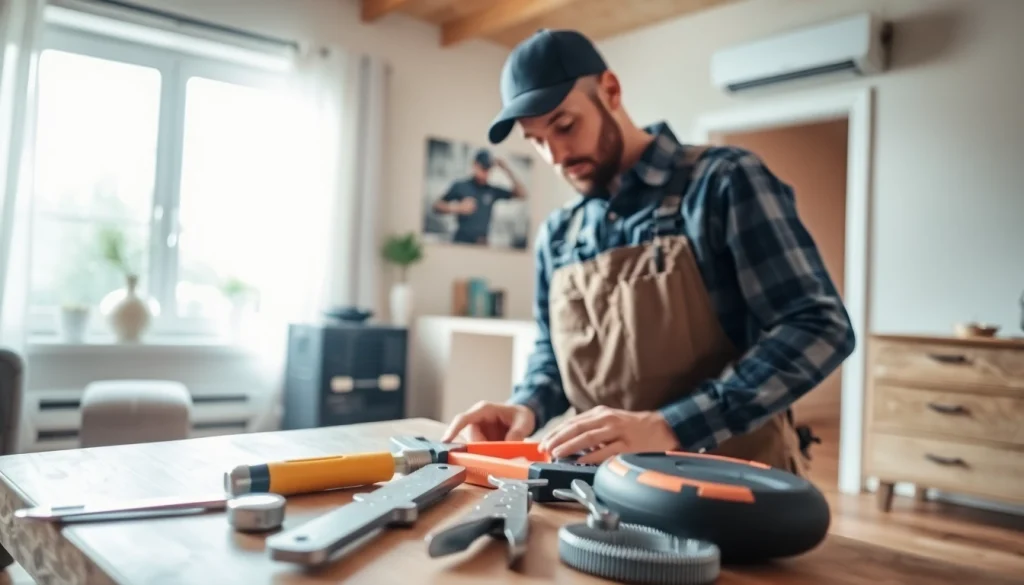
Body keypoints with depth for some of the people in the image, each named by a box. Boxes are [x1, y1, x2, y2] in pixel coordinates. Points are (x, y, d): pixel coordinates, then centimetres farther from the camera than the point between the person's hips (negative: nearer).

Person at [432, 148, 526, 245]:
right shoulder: (460, 186, 2)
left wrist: (507, 170, -1)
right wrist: (457, 208, -11)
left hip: (482, 243, 2)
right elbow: (437, 206, 6)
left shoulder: (493, 191, 7)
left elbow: (521, 193, 2)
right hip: (461, 241, -2)